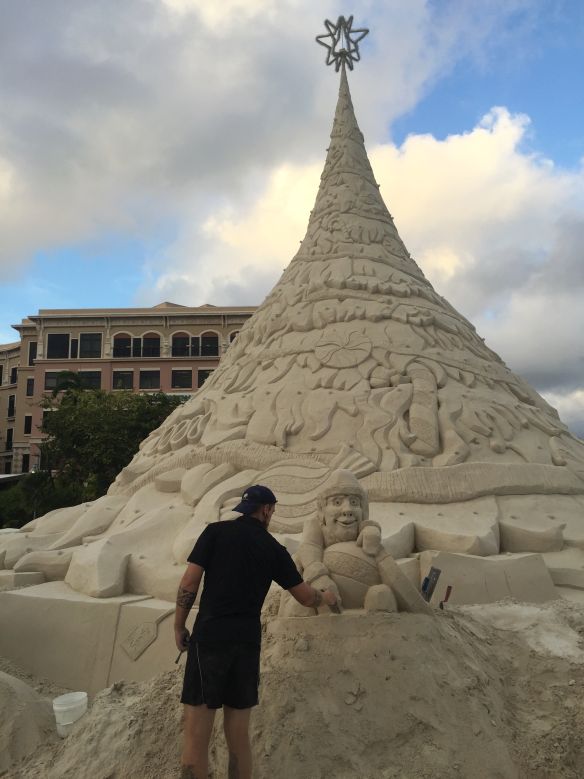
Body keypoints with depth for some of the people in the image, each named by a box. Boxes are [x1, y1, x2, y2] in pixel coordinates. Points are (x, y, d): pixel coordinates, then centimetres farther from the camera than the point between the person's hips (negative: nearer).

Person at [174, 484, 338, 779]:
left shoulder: (216, 531, 0)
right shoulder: (274, 549, 6)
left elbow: (189, 582, -6)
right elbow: (306, 597, 11)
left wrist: (179, 626, 7)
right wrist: (326, 597, 32)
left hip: (209, 638, -2)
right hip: (247, 642, 3)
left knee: (197, 734, 3)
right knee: (238, 735, 15)